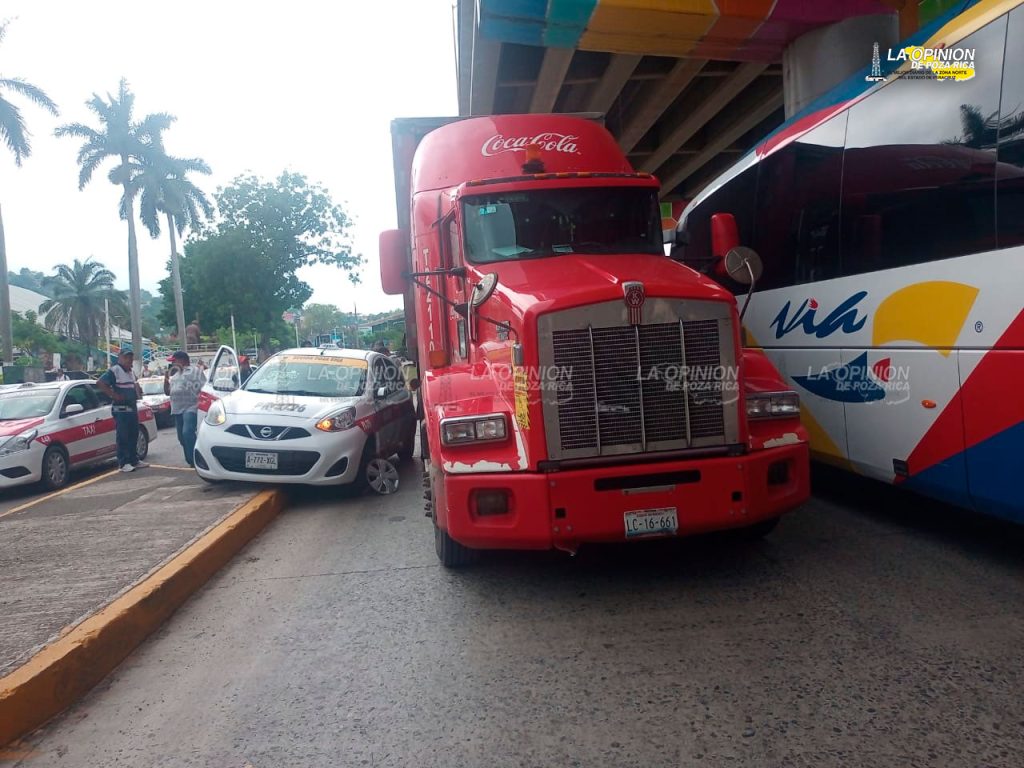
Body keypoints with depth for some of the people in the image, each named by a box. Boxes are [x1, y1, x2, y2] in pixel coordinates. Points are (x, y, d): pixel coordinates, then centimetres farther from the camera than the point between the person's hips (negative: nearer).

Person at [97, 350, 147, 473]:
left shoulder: (130, 372, 17)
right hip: (121, 409, -8)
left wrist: (138, 392, 15)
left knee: (133, 436, 12)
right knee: (123, 437, -7)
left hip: (133, 408, 8)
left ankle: (134, 460, 20)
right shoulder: (114, 370, -10)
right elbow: (100, 382, -18)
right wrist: (113, 395, -19)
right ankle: (123, 463, -5)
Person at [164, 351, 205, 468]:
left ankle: (195, 461, -21)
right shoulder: (175, 374, 23)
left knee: (187, 433, -24)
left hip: (191, 408, -8)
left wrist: (200, 404, -15)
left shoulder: (195, 370, 1)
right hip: (177, 410, 8)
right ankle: (191, 462, 17)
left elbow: (205, 388, -6)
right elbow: (167, 392, 24)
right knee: (182, 438, 8)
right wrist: (166, 378, 9)